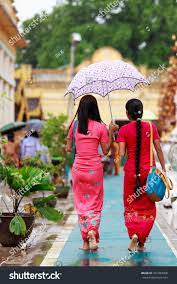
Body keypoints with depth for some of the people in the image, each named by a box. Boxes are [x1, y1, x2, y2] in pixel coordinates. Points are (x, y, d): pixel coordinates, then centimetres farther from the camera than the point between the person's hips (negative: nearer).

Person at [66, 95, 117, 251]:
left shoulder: (74, 125, -1)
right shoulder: (100, 127, -5)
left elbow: (68, 148, 4)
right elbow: (105, 151, -1)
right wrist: (111, 132, 4)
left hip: (78, 168, 2)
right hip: (95, 168, -1)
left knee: (81, 203, 10)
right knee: (95, 202, 11)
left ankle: (85, 240, 8)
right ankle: (92, 231, -12)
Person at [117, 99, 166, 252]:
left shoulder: (124, 130, -5)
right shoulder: (151, 127, 0)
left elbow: (121, 154, -10)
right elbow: (159, 150, -1)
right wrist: (163, 169, 4)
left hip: (131, 171, -1)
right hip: (149, 170, 1)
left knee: (131, 206, 13)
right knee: (147, 207, 11)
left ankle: (133, 233, -10)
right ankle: (141, 243, 9)